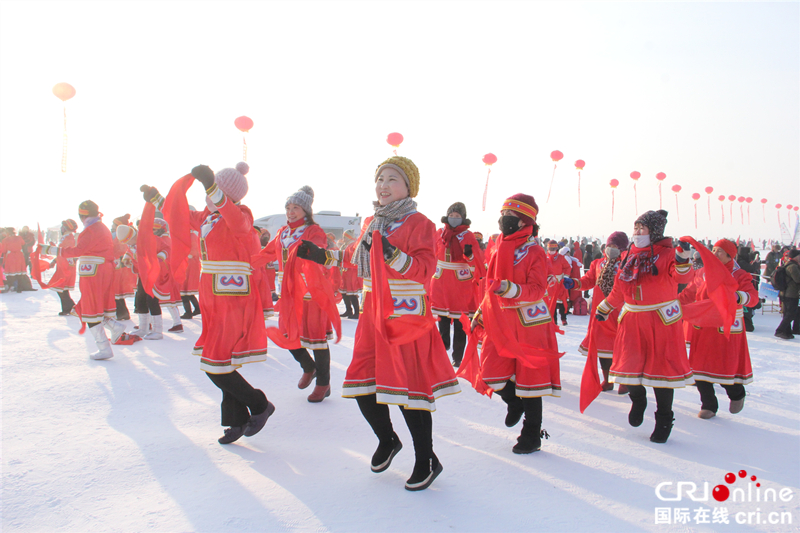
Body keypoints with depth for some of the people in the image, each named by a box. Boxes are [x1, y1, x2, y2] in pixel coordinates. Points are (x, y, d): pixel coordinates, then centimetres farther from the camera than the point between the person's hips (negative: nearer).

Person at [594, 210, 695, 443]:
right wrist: (604, 308, 23)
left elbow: (682, 277, -26)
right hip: (632, 319, 5)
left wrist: (682, 261, -46)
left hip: (662, 319, -5)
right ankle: (638, 401, 37)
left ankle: (664, 421, 17)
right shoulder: (630, 254, 9)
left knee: (662, 367, 2)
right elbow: (619, 288, 19)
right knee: (630, 363, 7)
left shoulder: (667, 253, -8)